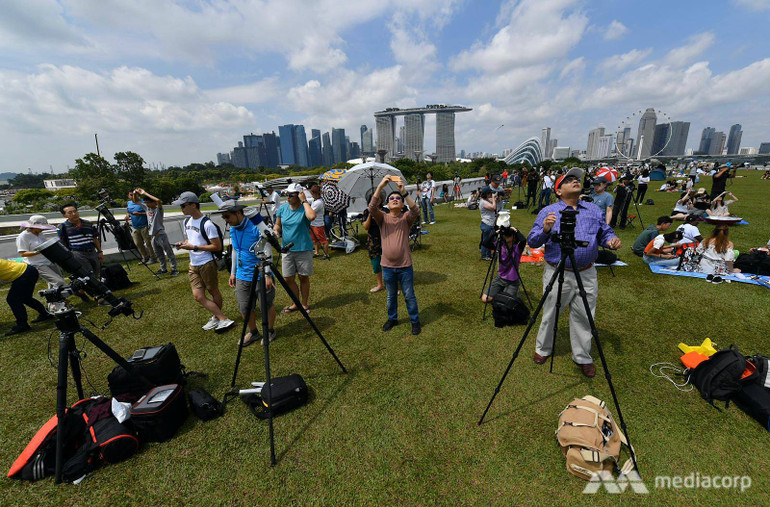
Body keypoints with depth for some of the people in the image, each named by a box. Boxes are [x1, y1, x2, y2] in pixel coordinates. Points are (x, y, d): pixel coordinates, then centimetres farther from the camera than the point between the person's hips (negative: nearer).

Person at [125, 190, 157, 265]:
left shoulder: (142, 202, -8)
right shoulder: (128, 203, 12)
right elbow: (128, 212, 24)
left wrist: (139, 213, -24)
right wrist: (127, 216, 3)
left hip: (144, 226, -7)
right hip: (135, 227, 7)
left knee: (148, 242, -3)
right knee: (138, 244, 10)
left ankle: (153, 258, 6)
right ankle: (145, 257, 23)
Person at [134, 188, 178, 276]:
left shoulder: (159, 209, -12)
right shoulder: (147, 208, 7)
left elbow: (159, 201, -33)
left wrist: (144, 193, -26)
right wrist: (135, 193, -3)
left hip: (161, 235, -8)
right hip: (153, 236, 8)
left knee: (170, 253, 2)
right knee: (159, 255, 18)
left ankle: (174, 269, 9)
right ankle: (164, 269, 30)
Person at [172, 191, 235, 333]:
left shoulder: (207, 224, -17)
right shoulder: (187, 221, 9)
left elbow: (217, 246, -19)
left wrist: (194, 247, -20)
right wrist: (183, 244, 0)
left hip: (207, 264, -8)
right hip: (193, 265, 8)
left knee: (214, 292, 8)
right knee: (198, 296, 1)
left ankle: (216, 317, 23)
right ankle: (223, 320, 6)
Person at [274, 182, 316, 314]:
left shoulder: (305, 208, -10)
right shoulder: (282, 208, 3)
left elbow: (312, 217, -34)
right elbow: (277, 225, 15)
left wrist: (304, 201, -23)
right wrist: (276, 231, -8)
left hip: (304, 249, -4)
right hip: (287, 249, 4)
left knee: (304, 277, 8)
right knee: (288, 279, 8)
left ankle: (304, 304, 25)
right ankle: (296, 303, 27)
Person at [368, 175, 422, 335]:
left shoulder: (406, 218, -4)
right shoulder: (383, 218, -2)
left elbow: (416, 211, -26)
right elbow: (372, 208, -21)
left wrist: (404, 192, -33)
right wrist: (380, 186, -29)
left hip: (405, 266, -2)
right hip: (388, 266, 2)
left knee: (409, 296, 12)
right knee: (391, 296, 20)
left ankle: (415, 321, 31)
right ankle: (392, 318, 42)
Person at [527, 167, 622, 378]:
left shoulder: (594, 209, 10)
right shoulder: (548, 212, -2)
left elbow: (605, 232, 16)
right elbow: (532, 242, -6)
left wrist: (611, 240, -7)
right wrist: (545, 230, -25)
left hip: (586, 275, 3)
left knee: (583, 318, 13)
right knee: (550, 315, 11)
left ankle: (583, 357, 31)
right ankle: (543, 349, 33)